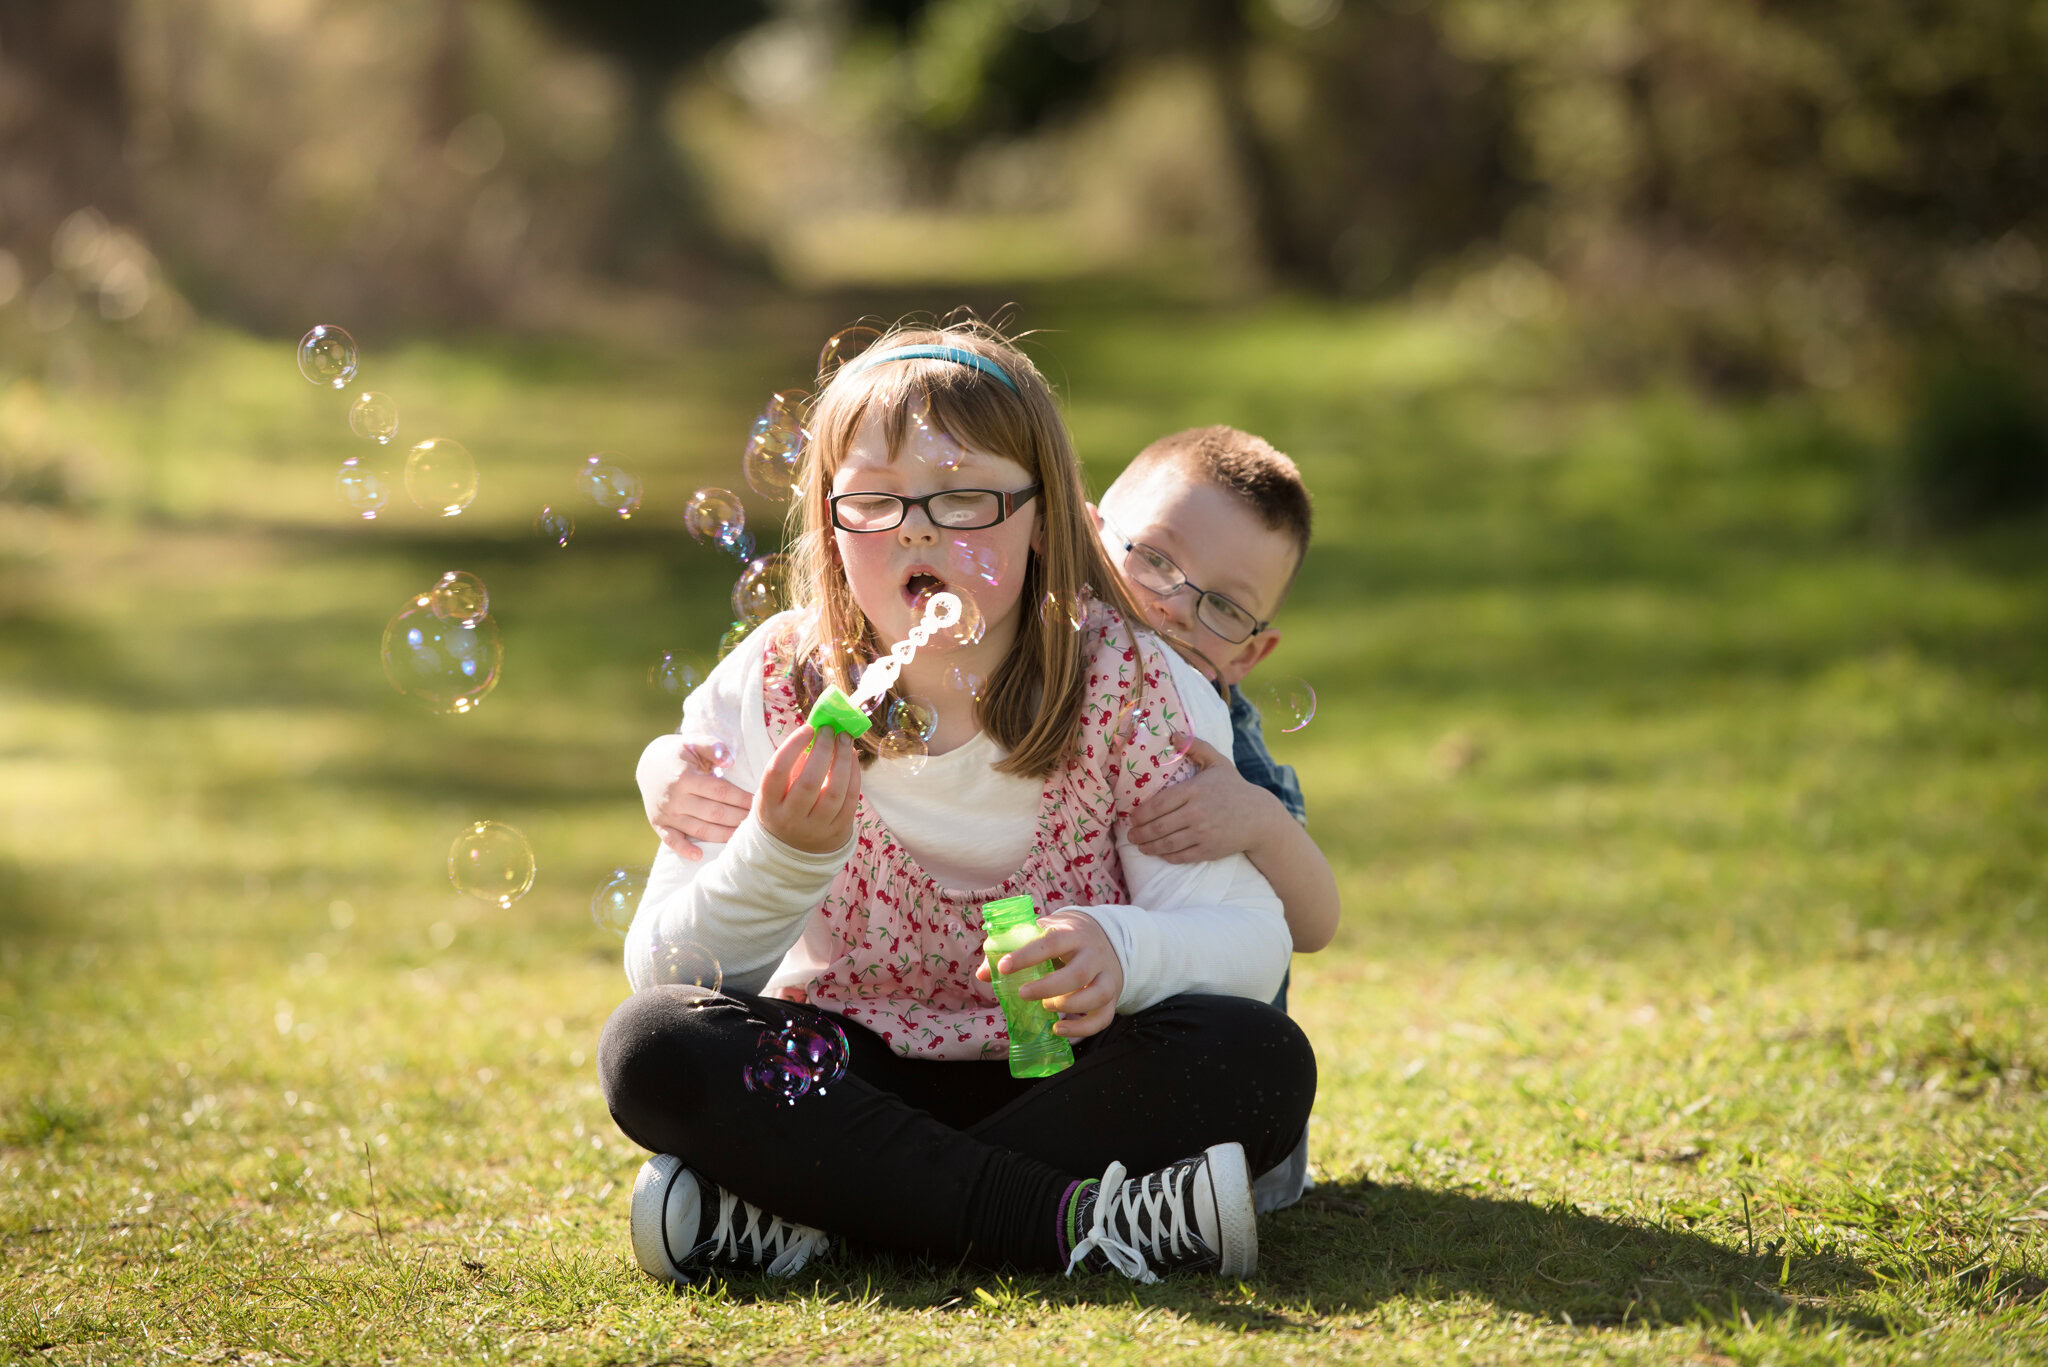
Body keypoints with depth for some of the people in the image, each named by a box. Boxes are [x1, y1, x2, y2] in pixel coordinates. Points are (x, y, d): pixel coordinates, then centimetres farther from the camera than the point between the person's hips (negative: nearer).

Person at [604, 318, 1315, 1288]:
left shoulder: (1131, 687, -10)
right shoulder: (772, 689, -8)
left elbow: (1248, 935, -16)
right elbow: (667, 975, -12)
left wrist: (1121, 948, -39)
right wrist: (778, 856, -32)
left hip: (1063, 1075, 0)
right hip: (843, 1078, 1)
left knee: (1261, 1061, -29)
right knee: (649, 1047, -26)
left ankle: (789, 1216, -28)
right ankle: (1075, 1218, -32)